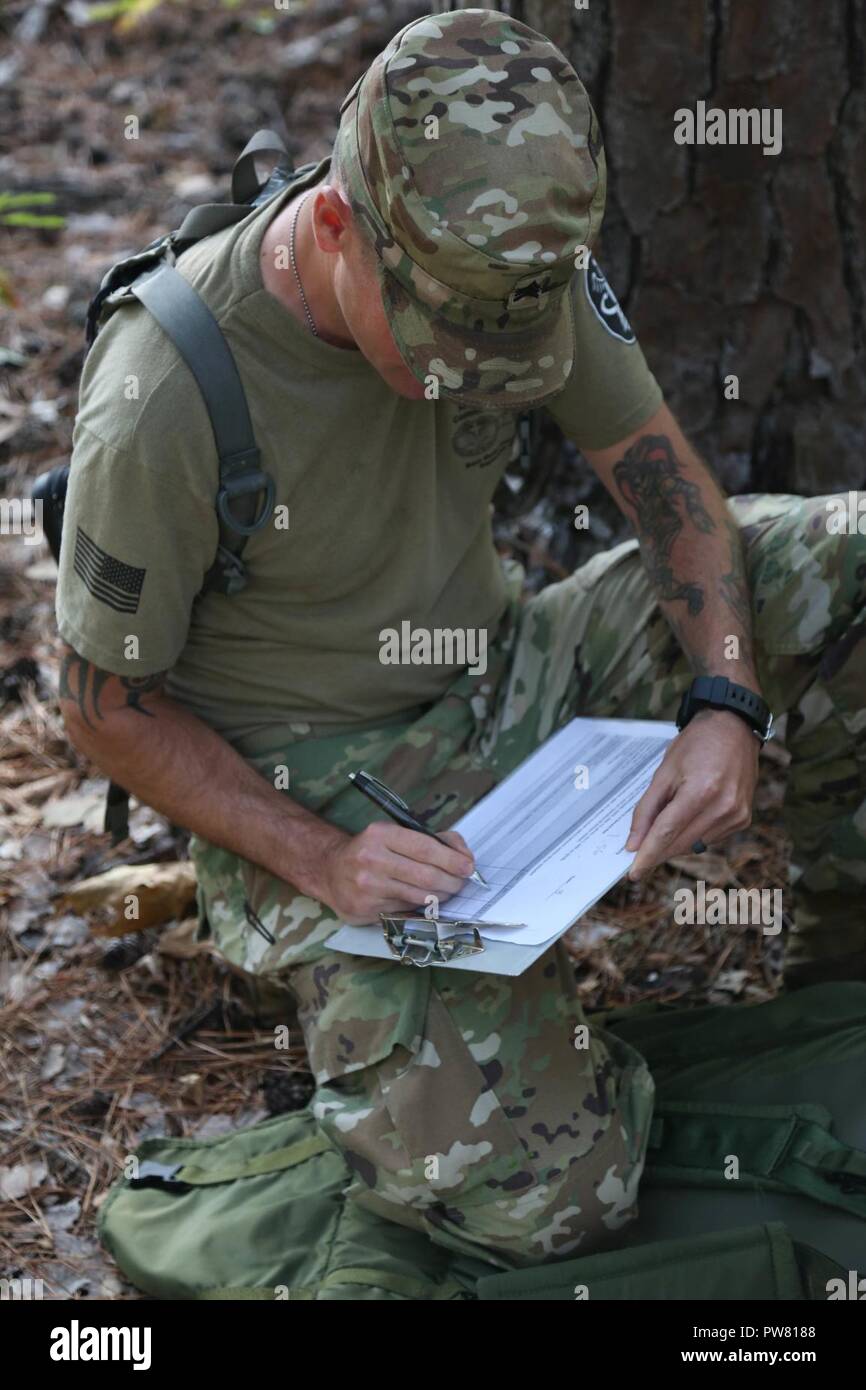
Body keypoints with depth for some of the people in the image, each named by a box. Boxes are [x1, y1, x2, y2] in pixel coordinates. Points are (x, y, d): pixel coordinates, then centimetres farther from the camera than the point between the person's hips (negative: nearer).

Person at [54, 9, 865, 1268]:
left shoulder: (518, 257, -13)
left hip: (507, 684, 5)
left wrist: (726, 703, -21)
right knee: (535, 1204, -20)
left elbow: (665, 477, -4)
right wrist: (319, 859, -24)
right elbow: (105, 703, -14)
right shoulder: (165, 399, -28)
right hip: (317, 795, -5)